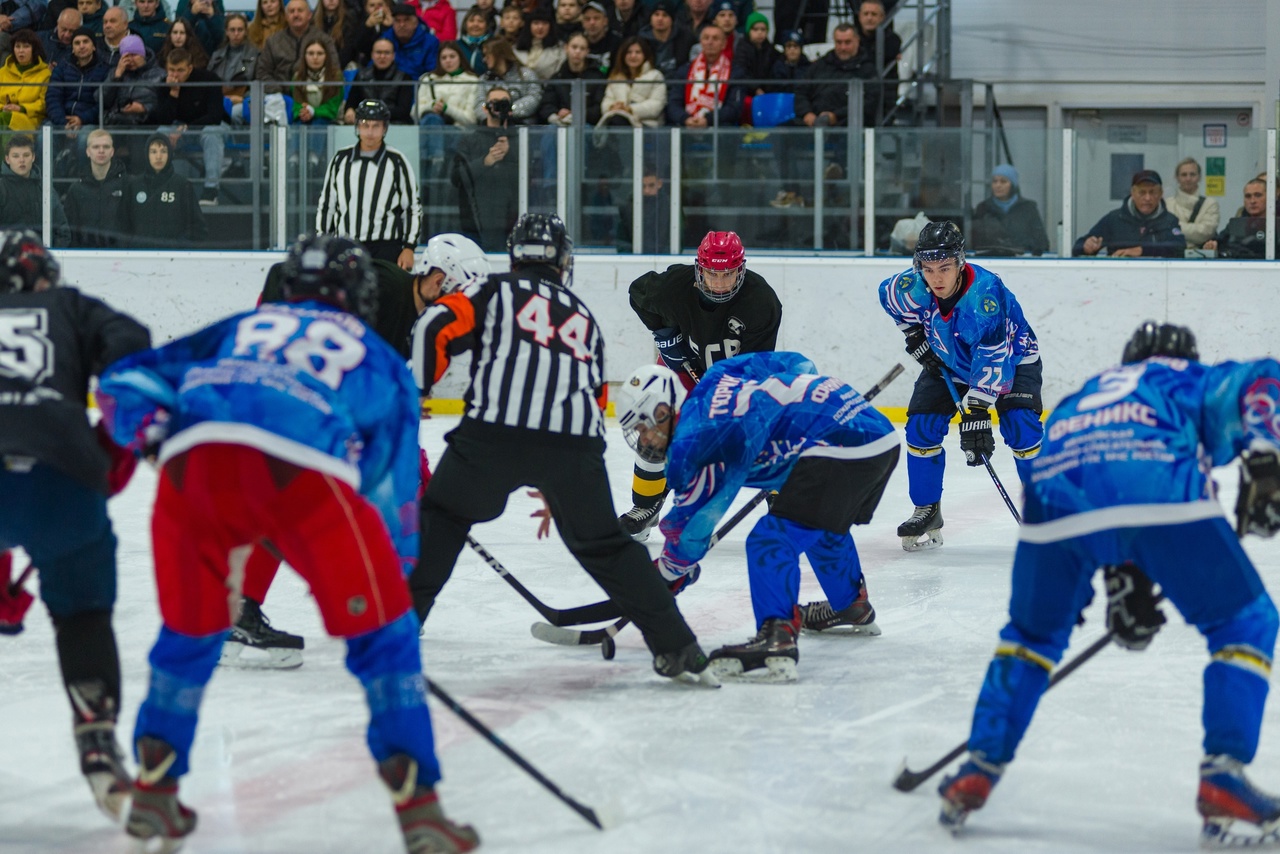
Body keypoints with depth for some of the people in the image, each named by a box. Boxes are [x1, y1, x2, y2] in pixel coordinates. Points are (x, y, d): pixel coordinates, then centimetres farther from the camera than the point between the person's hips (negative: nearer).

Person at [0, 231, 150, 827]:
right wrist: (117, 442, 11)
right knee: (83, 615, 20)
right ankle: (98, 745, 9)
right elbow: (129, 346, 4)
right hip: (59, 478, -1)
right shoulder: (71, 309, 28)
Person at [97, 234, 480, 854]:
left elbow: (125, 383, 29)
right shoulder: (378, 360, 33)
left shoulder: (236, 330, 38)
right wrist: (395, 576, 39)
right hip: (304, 473, -3)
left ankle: (154, 795, 29)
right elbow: (393, 490, 32)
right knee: (381, 633, 11)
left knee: (190, 631, 26)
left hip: (193, 462, 3)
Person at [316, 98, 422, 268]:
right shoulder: (341, 160, 7)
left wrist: (408, 248, -4)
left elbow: (413, 207, 2)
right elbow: (326, 204, 13)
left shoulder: (396, 162, -1)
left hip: (386, 249, -3)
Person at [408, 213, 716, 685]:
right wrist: (561, 490, 40)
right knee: (603, 542, 17)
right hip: (575, 440, 3)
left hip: (494, 430, -3)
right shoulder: (584, 318, 31)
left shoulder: (497, 291, 19)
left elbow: (437, 326, 1)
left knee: (442, 517, 20)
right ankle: (677, 647, 14)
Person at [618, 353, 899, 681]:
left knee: (772, 541, -14)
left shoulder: (692, 441, -8)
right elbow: (796, 364, 25)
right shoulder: (719, 375, 16)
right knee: (824, 528, 34)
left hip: (840, 450, -10)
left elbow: (690, 527, 0)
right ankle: (854, 608, 54)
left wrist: (665, 576, 15)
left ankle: (777, 639, -29)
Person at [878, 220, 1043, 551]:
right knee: (921, 425, -7)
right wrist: (915, 334, 0)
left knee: (1020, 427, -22)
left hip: (1011, 358, -5)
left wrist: (976, 412, -46)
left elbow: (991, 359, -42)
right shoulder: (913, 286, -24)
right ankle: (927, 512, 9)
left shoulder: (986, 293, -39)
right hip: (948, 361, 5)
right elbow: (888, 292, 2)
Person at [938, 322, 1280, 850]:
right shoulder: (1200, 381, 33)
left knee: (1032, 635, 30)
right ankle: (1222, 782, 3)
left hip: (1053, 490, 4)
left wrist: (1125, 588, 33)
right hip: (1160, 490, -4)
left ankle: (978, 772, 24)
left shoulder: (1087, 394, 45)